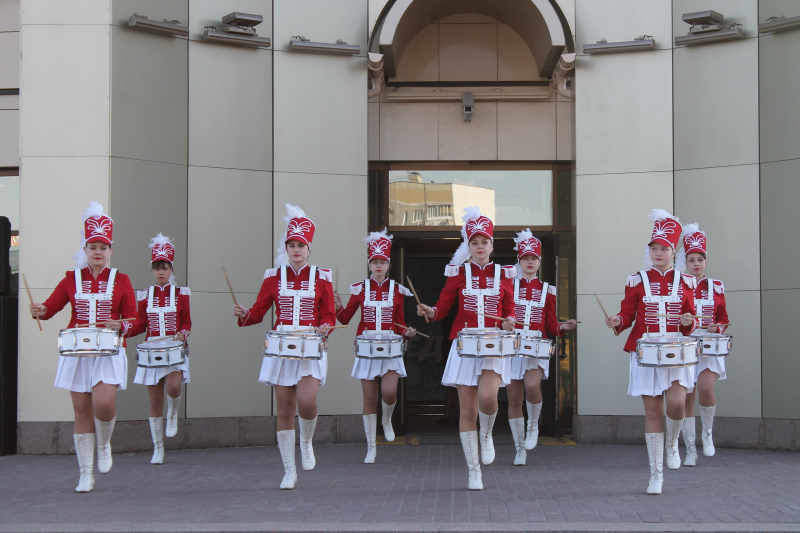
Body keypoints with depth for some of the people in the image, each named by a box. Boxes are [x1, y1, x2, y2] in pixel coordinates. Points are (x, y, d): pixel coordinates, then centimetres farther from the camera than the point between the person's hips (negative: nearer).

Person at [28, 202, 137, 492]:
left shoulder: (120, 280, 5)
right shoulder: (71, 279, 8)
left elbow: (132, 318, 3)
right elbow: (50, 307, 3)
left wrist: (119, 324, -18)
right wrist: (39, 311, -19)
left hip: (110, 352, -2)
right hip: (77, 353, 2)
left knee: (104, 403, -21)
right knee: (82, 411, 3)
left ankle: (104, 445, 11)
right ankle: (86, 474, 10)